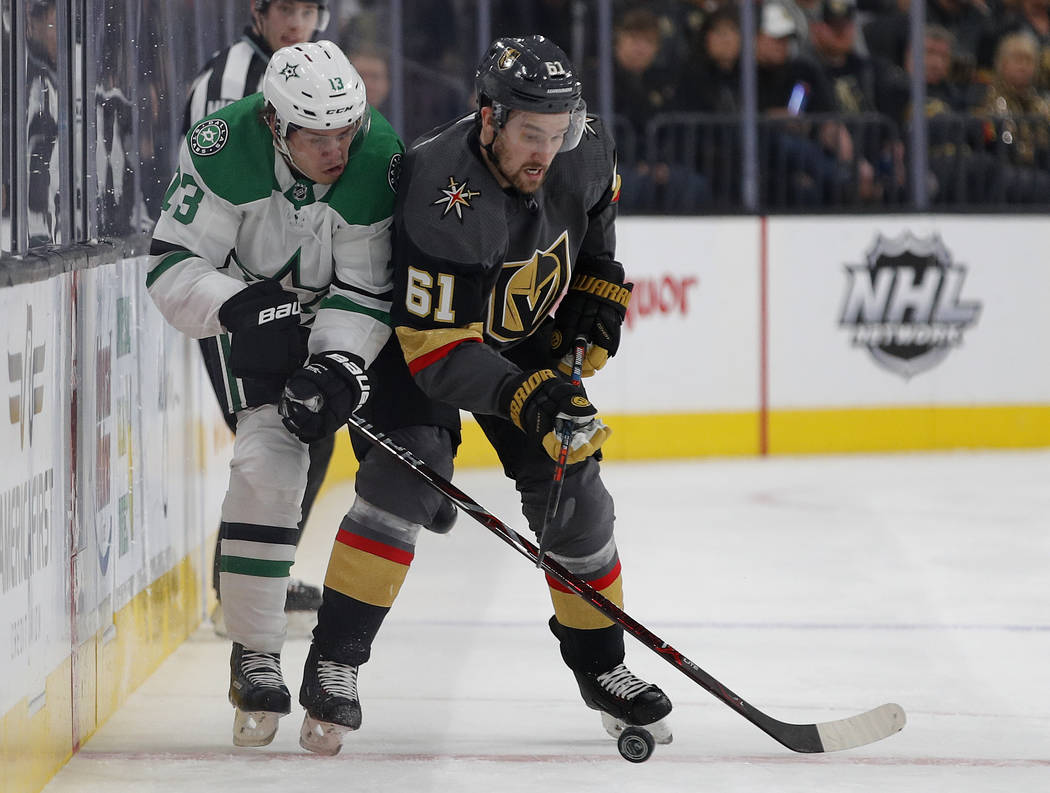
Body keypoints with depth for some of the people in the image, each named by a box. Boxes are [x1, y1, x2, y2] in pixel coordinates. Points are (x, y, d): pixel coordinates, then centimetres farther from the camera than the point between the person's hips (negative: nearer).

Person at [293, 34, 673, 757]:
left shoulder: (587, 151, -19)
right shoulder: (439, 198, -38)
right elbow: (436, 349, -38)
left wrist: (599, 288, 2)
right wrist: (527, 397, -47)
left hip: (532, 341, 5)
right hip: (430, 332, -5)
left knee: (573, 501, 0)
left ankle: (601, 668, 19)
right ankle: (335, 668, -18)